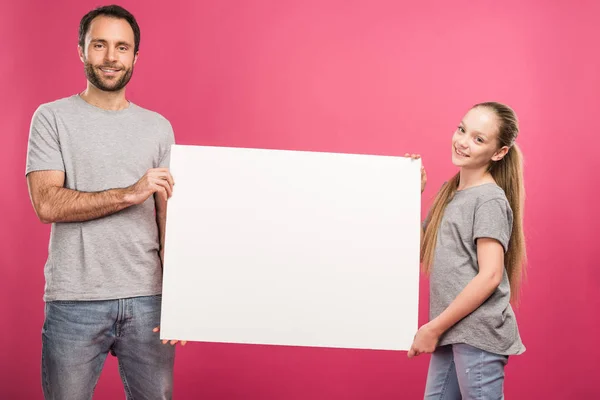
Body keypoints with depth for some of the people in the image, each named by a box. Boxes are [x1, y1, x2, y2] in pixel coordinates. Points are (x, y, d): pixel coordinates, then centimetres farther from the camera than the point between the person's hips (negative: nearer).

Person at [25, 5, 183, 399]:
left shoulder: (159, 127, 10)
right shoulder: (52, 118, 2)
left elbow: (169, 217, 7)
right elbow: (46, 204, -10)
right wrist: (130, 193, -17)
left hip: (148, 298, 2)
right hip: (74, 301, -2)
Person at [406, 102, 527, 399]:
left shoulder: (490, 199, -11)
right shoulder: (449, 191, 13)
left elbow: (490, 275, -18)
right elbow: (420, 250, 16)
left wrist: (434, 327, -16)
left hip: (478, 333, -8)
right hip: (452, 331, 8)